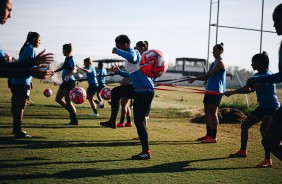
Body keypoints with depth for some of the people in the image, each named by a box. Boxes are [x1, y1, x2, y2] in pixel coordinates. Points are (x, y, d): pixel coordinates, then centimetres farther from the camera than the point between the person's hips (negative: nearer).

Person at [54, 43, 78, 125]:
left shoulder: (71, 59, -15)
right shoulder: (66, 59, 13)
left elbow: (74, 70, -30)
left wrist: (68, 75, -46)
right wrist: (55, 71, 37)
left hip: (70, 82, -10)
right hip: (65, 82, 10)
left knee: (68, 101, -8)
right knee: (58, 99, 14)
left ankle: (74, 121, -1)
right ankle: (72, 112, 21)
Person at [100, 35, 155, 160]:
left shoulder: (133, 52, -13)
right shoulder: (129, 54, 15)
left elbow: (132, 58, -41)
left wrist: (117, 51, -27)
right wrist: (118, 72, 17)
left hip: (146, 91, -10)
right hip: (138, 88, 10)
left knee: (138, 121, -7)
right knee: (116, 91, 19)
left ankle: (146, 152, 0)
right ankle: (112, 121, 21)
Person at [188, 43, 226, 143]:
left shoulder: (220, 63, -11)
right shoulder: (214, 63, 19)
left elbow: (209, 74, -20)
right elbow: (208, 77, 20)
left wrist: (195, 78, -21)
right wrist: (195, 78, 8)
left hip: (216, 91, -10)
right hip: (210, 90, 10)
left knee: (213, 113, -9)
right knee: (207, 112, 11)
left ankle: (213, 137, -7)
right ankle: (208, 135, 19)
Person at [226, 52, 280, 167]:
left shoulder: (267, 75, -21)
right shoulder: (258, 75, 10)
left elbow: (251, 89, -28)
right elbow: (248, 89, 11)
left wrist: (232, 92, -25)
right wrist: (232, 92, -3)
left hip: (272, 108, -10)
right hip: (262, 107, 10)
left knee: (263, 129, -28)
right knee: (245, 125, 11)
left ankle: (268, 160, -27)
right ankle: (243, 151, 25)